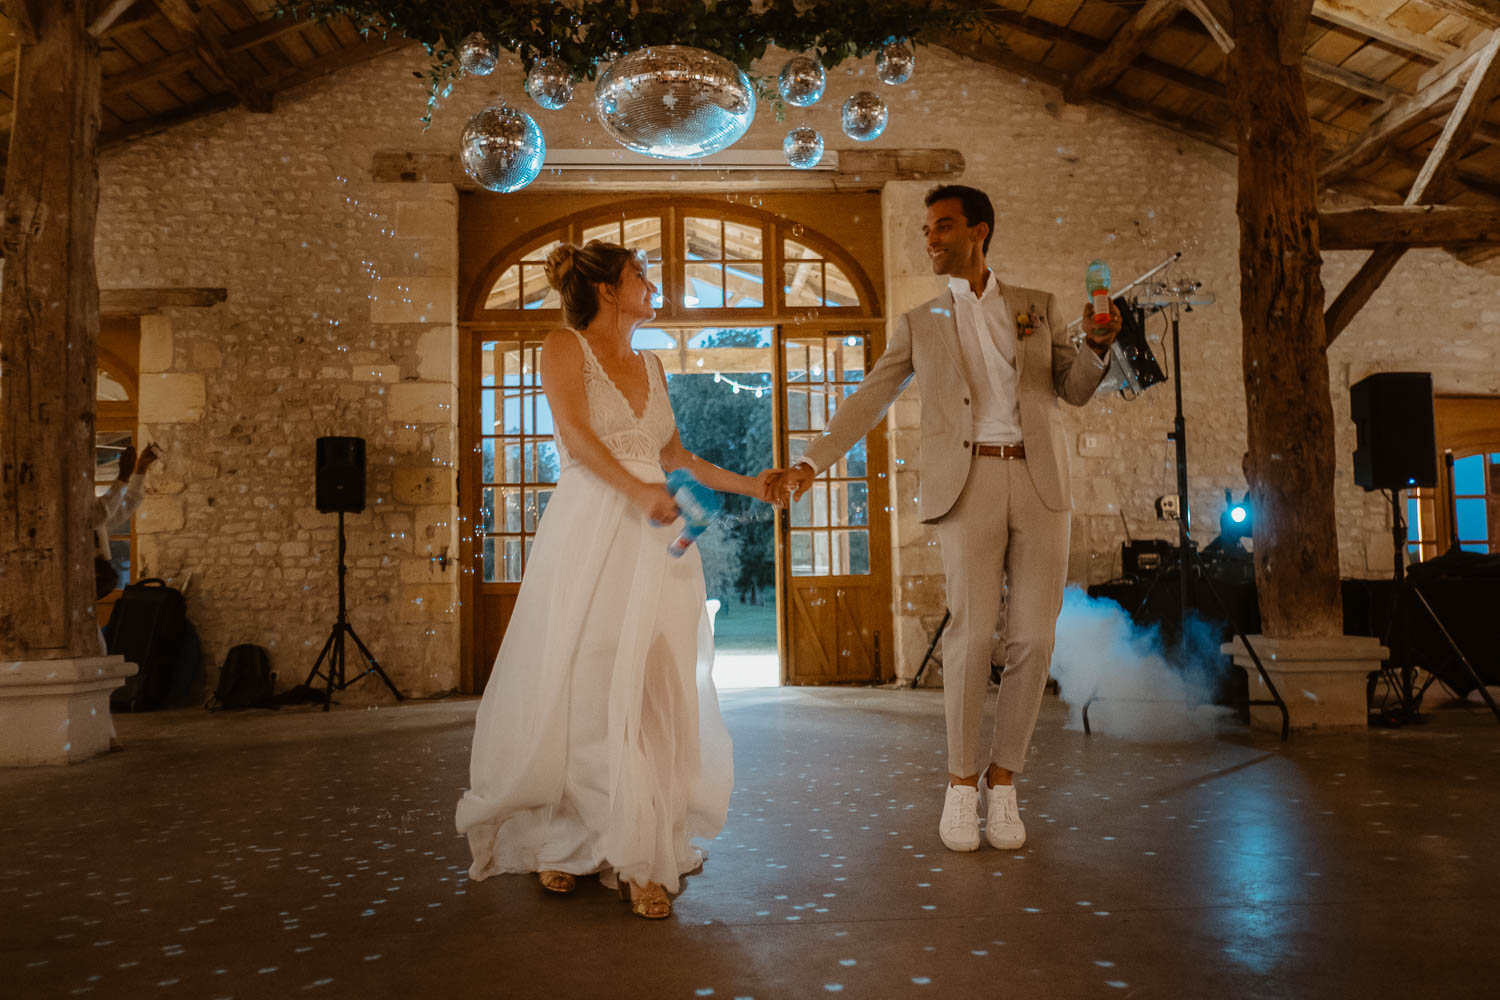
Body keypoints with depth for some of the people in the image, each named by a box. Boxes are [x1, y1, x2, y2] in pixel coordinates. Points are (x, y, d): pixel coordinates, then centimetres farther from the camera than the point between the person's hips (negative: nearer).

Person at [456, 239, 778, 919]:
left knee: (656, 690, 0)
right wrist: (638, 490, -25)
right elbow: (577, 435, -12)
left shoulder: (650, 366, 21)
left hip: (657, 539, 5)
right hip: (590, 536, -5)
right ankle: (565, 842, 12)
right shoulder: (563, 348, 4)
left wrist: (746, 485, 23)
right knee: (581, 687, -4)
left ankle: (641, 856, 7)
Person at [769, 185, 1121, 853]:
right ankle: (961, 783, 5)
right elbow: (867, 401, 10)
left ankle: (1002, 782, 14)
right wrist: (811, 463, 1)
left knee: (1033, 639, -1)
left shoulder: (1039, 307, 17)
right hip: (967, 484, -2)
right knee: (972, 632, -12)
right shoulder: (921, 324, 14)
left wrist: (1097, 345, -6)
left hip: (1040, 480, 2)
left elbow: (1075, 391, 14)